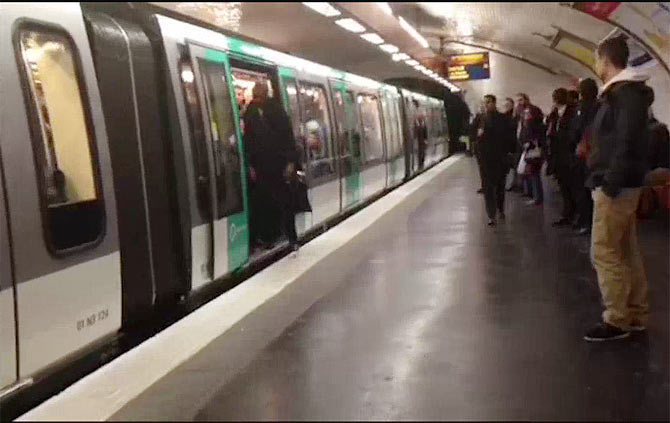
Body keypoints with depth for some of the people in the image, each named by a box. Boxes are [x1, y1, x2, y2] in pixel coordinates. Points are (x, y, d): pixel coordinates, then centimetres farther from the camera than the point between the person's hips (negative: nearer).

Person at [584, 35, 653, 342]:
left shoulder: (624, 92, -15)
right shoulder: (624, 91, 17)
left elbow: (627, 142, -24)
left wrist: (610, 183, -25)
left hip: (615, 185, -10)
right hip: (621, 184, 10)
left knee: (604, 253, -6)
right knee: (626, 251, 13)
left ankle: (617, 320, -1)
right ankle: (636, 314, 21)